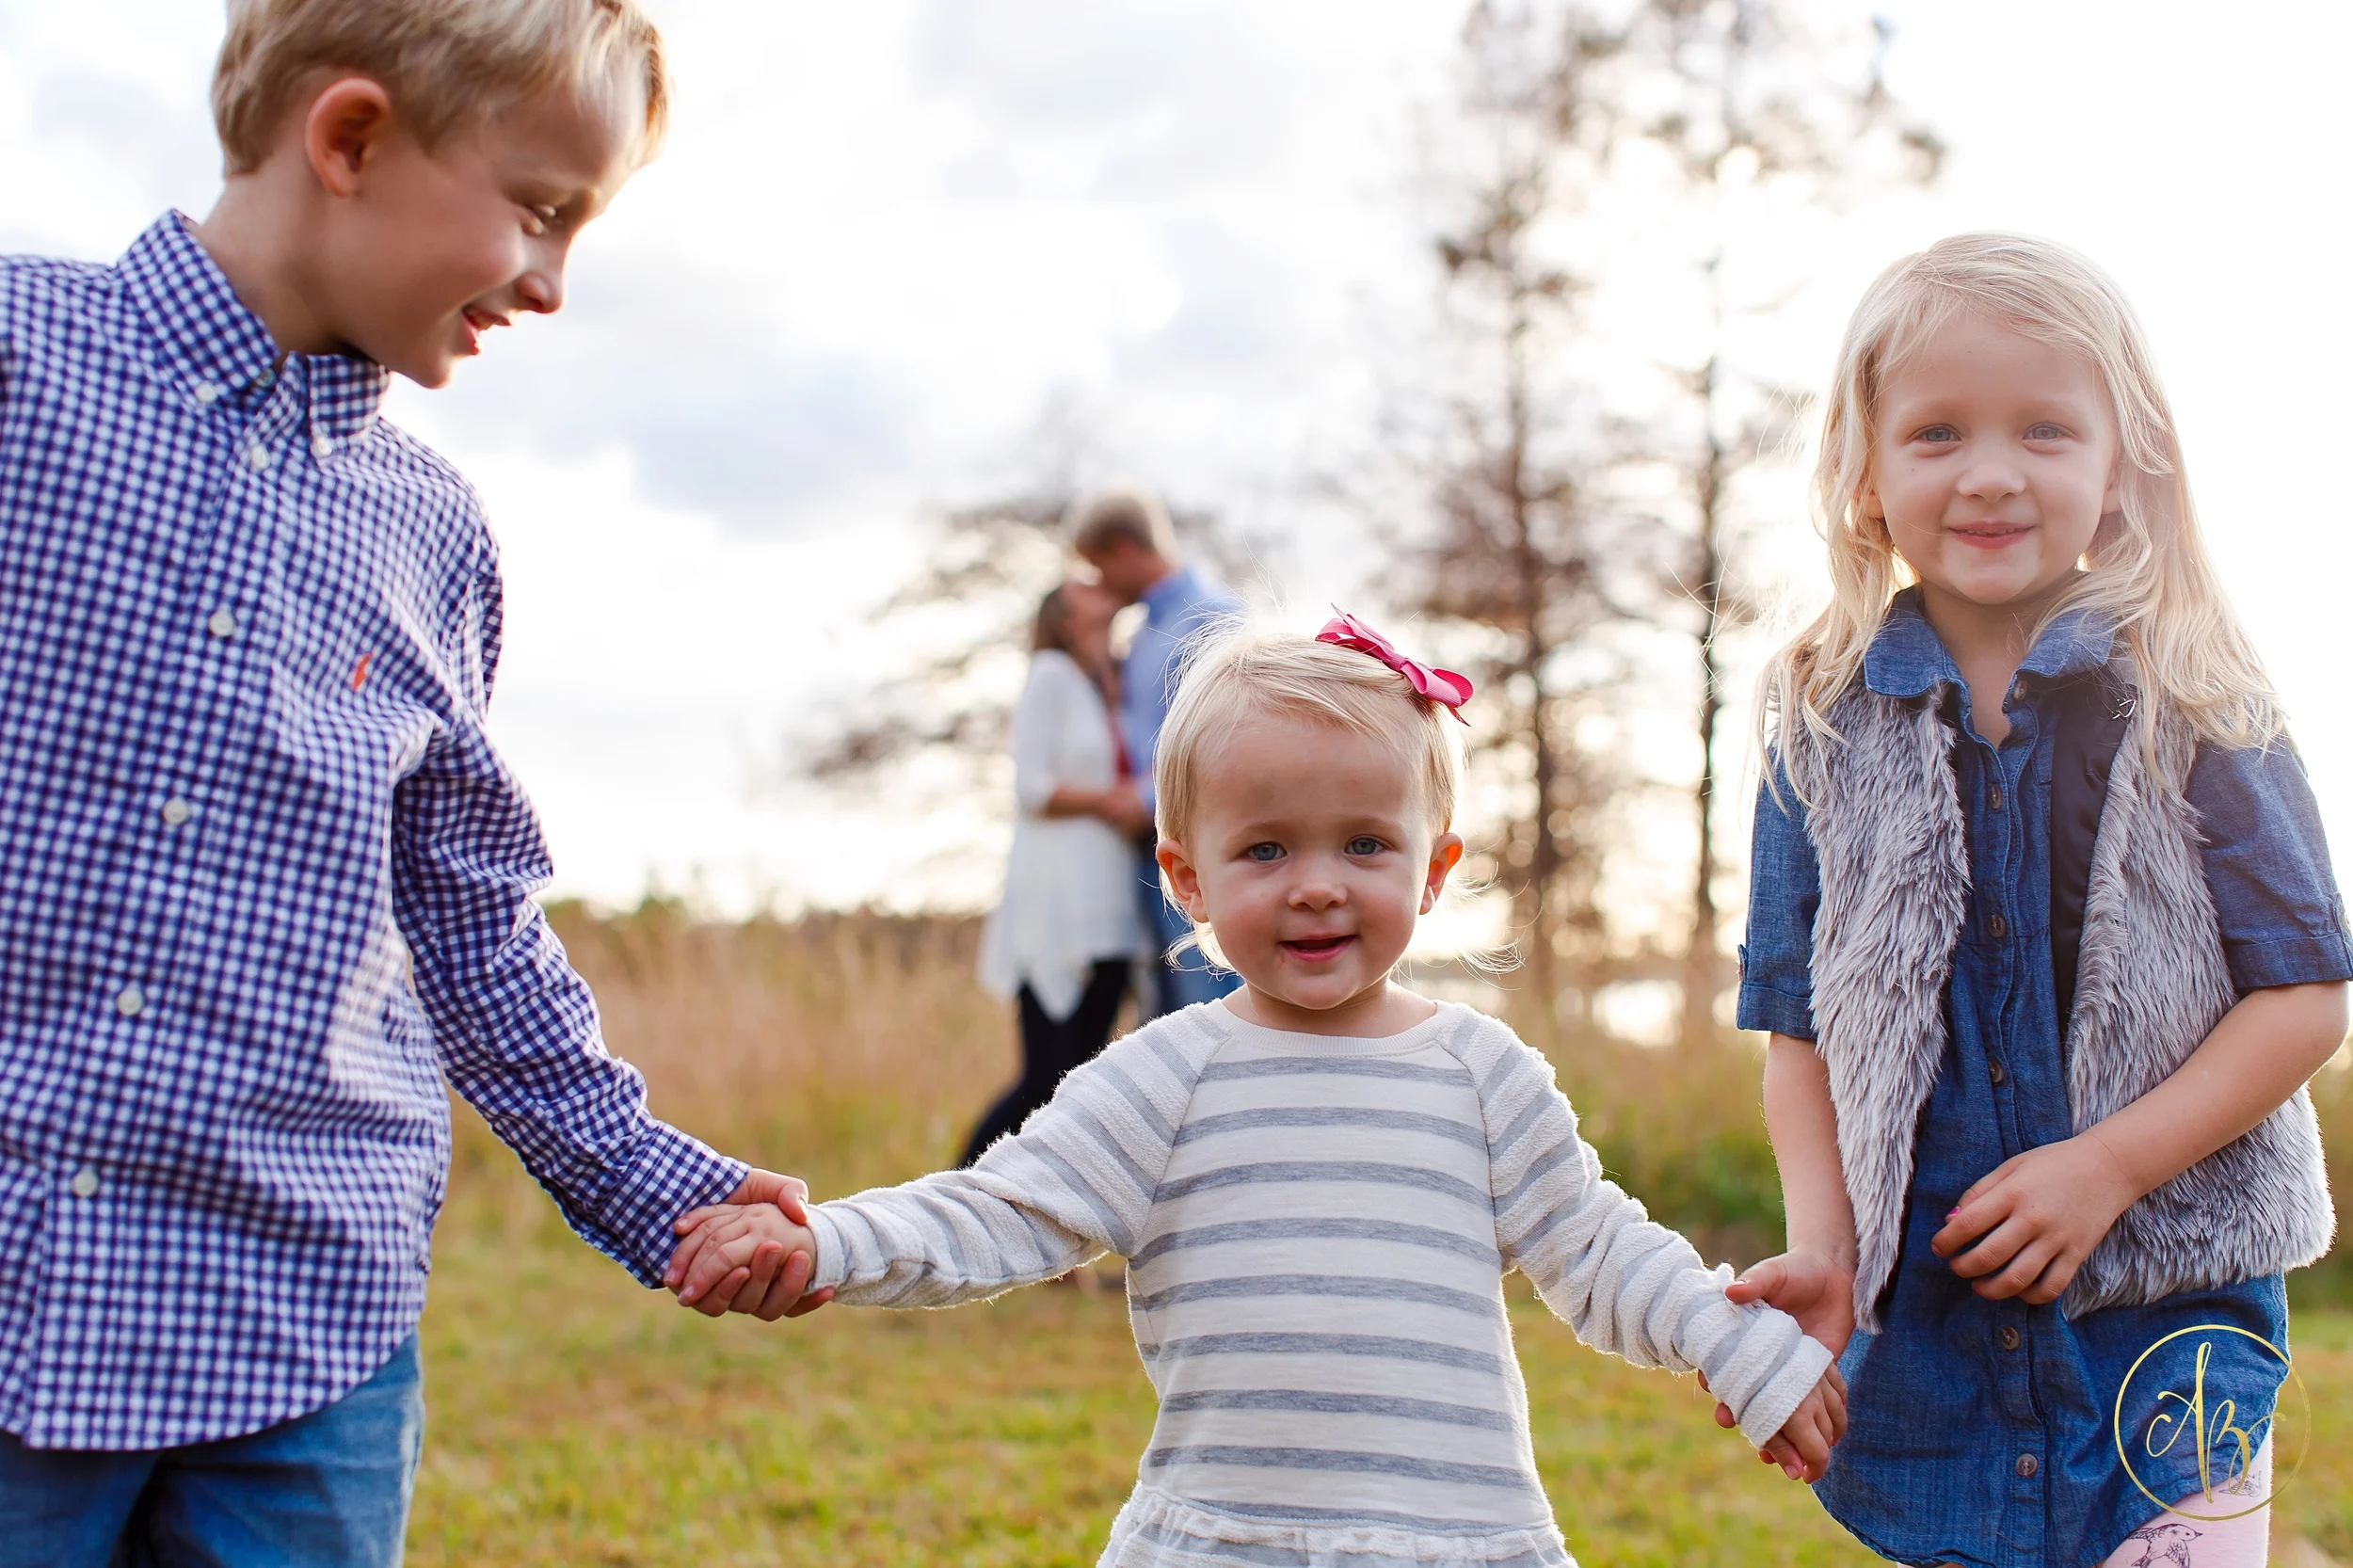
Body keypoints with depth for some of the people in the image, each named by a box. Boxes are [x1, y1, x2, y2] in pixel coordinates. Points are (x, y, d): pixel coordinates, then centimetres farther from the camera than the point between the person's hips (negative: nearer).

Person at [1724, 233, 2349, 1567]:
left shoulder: (2191, 707, -4)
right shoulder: (1828, 729, 2)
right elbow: (1802, 1026, 5)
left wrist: (2109, 1164, -14)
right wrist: (1822, 1249, -7)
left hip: (2171, 1302, -2)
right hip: (1923, 1321, 2)